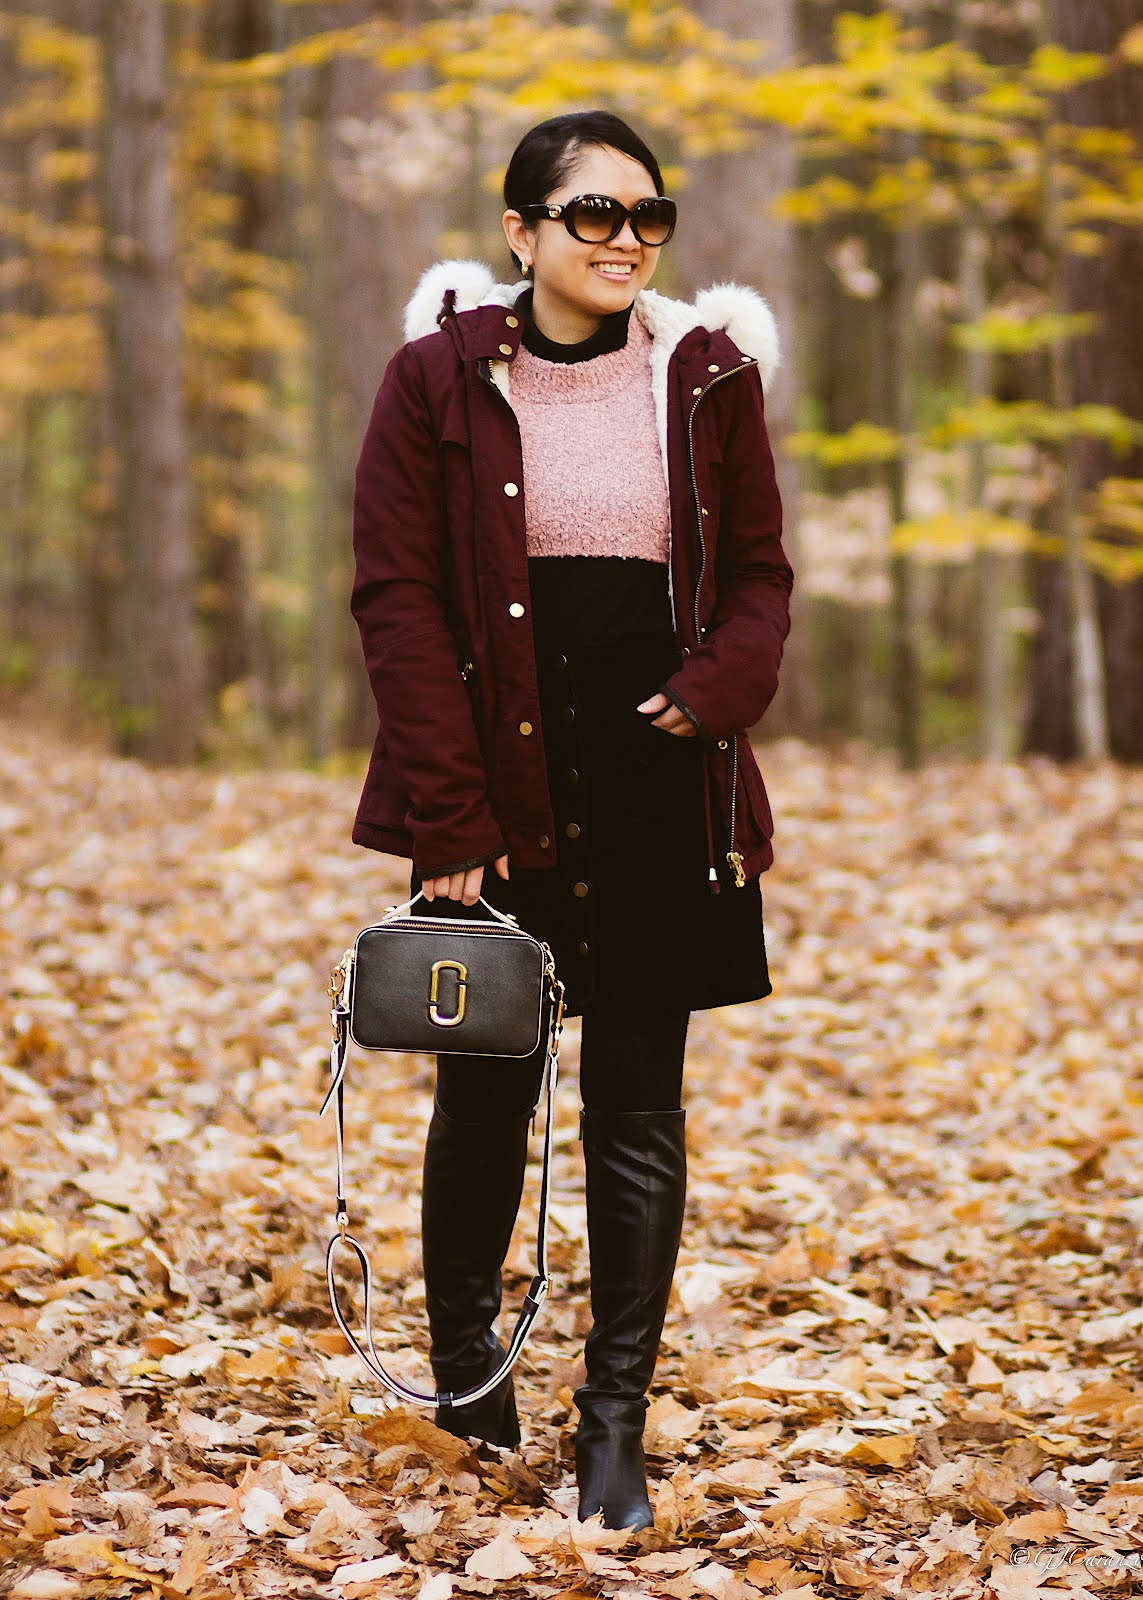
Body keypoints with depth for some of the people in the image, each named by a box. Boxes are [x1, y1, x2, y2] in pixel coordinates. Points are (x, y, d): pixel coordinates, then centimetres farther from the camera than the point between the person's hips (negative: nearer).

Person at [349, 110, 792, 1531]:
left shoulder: (709, 375, 4)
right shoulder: (439, 377, -2)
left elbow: (758, 572, 9)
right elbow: (399, 598, -5)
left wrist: (711, 693, -13)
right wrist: (451, 815, -12)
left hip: (660, 788, 1)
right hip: (497, 786, -1)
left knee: (638, 1109, 2)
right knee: (486, 1088, 9)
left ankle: (615, 1424, 9)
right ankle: (463, 1351, 32)